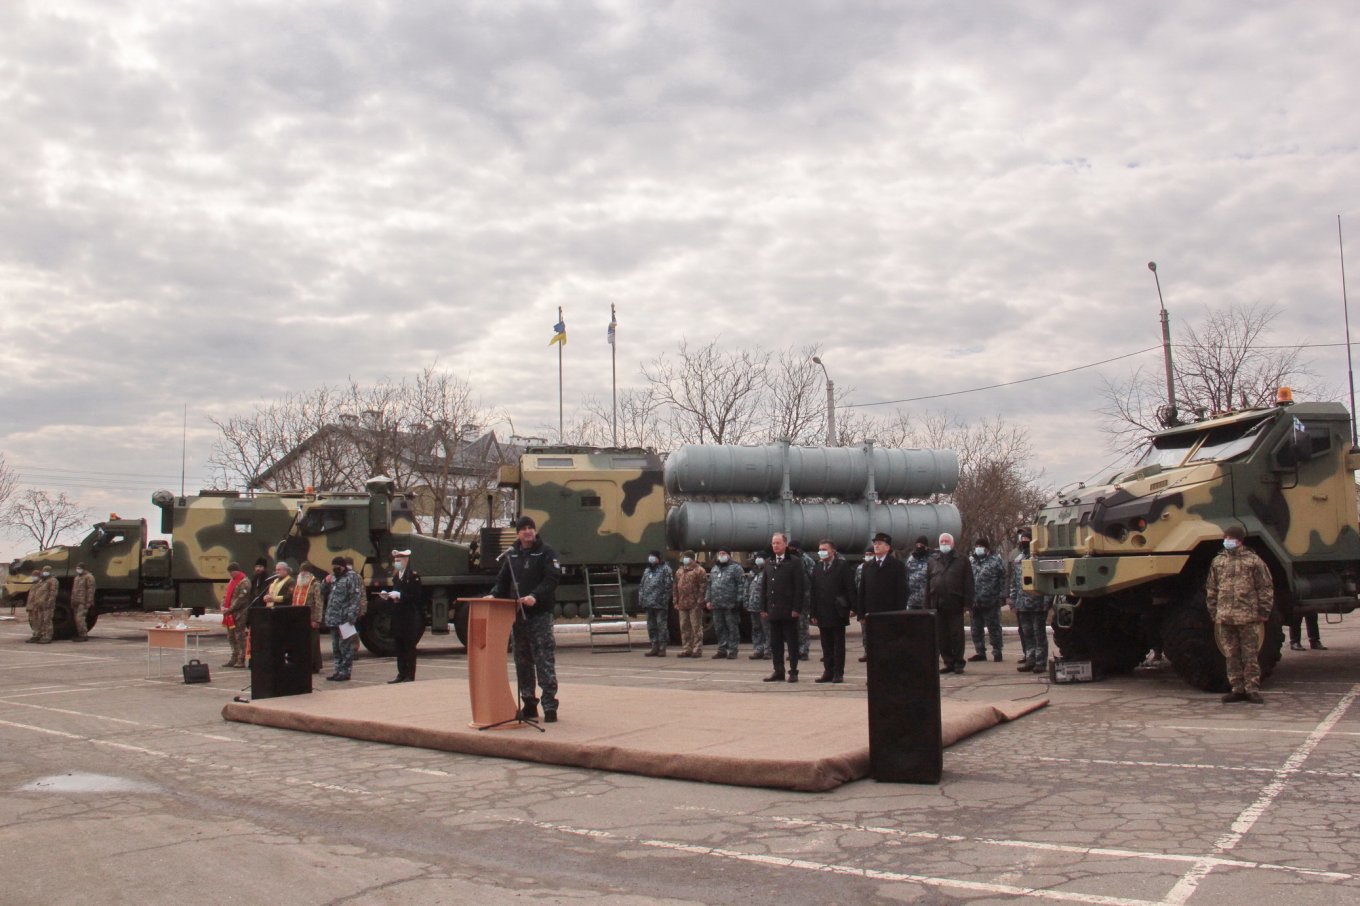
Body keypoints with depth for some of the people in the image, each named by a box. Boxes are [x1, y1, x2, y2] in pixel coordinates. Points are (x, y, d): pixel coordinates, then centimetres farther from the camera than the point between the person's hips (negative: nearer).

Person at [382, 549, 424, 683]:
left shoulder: (413, 575, -9)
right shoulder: (396, 576, 16)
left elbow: (416, 596, -16)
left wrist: (399, 595, -21)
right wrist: (386, 594, 0)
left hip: (410, 618, -7)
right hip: (397, 617, 7)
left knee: (410, 646, -2)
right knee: (399, 647, 8)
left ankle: (410, 676, 1)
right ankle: (402, 674, 13)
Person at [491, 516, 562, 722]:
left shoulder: (546, 553, -2)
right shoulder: (511, 555, 14)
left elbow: (552, 579, -13)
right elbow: (503, 581, 18)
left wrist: (535, 596, -27)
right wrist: (494, 596, -1)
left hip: (540, 614, -6)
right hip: (517, 614, 6)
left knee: (545, 661, -8)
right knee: (522, 661, 10)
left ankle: (549, 706, -6)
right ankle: (529, 704, 20)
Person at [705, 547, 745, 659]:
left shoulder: (735, 568, -2)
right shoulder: (714, 569, 19)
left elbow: (741, 585, -9)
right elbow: (709, 585, 22)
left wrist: (738, 600, -16)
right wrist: (708, 600, 13)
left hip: (730, 604, -6)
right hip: (716, 604, 6)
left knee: (732, 628, -1)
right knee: (719, 628, 9)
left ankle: (732, 650, 4)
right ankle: (722, 650, 17)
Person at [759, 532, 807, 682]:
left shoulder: (794, 561, -4)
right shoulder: (768, 563, 13)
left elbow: (800, 586, -8)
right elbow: (763, 587, 14)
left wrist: (796, 608, -13)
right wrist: (763, 608, 8)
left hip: (789, 610, -5)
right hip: (773, 610, 5)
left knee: (792, 642, 2)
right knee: (775, 643, 7)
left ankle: (793, 672, 8)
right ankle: (778, 672, 13)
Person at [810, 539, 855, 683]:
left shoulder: (843, 566, -3)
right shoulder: (817, 569, 11)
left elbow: (850, 588, -7)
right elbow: (814, 592, 10)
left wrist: (851, 608, -14)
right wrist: (813, 613, 5)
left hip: (837, 613, -4)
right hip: (823, 614, 4)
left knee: (839, 644, 3)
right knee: (826, 645, 8)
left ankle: (838, 673, 6)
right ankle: (828, 672, 13)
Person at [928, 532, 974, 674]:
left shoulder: (962, 561, 5)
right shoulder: (933, 561, 14)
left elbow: (968, 582, 0)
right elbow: (928, 584, 12)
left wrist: (967, 602, -9)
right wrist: (928, 605, 6)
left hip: (955, 604, -3)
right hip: (937, 604, 3)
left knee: (957, 634, 0)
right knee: (942, 636, 5)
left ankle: (959, 663, 7)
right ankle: (948, 663, 12)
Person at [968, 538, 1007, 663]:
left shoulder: (996, 560, -2)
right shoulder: (970, 561, 11)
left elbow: (1003, 579, -4)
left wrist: (1002, 595, -11)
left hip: (991, 602, -5)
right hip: (974, 603, 5)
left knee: (994, 628, 3)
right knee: (976, 629, 11)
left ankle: (997, 652, 13)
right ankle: (980, 652, 21)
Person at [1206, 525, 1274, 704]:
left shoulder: (1253, 561, 0)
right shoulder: (1218, 562, 11)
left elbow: (1266, 588, 1)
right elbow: (1211, 589, 16)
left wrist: (1263, 612, -3)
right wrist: (1213, 612, 11)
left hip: (1248, 617, -4)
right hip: (1224, 617, 4)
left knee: (1250, 655, 0)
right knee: (1232, 656, 7)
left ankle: (1252, 689, 6)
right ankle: (1238, 689, 14)